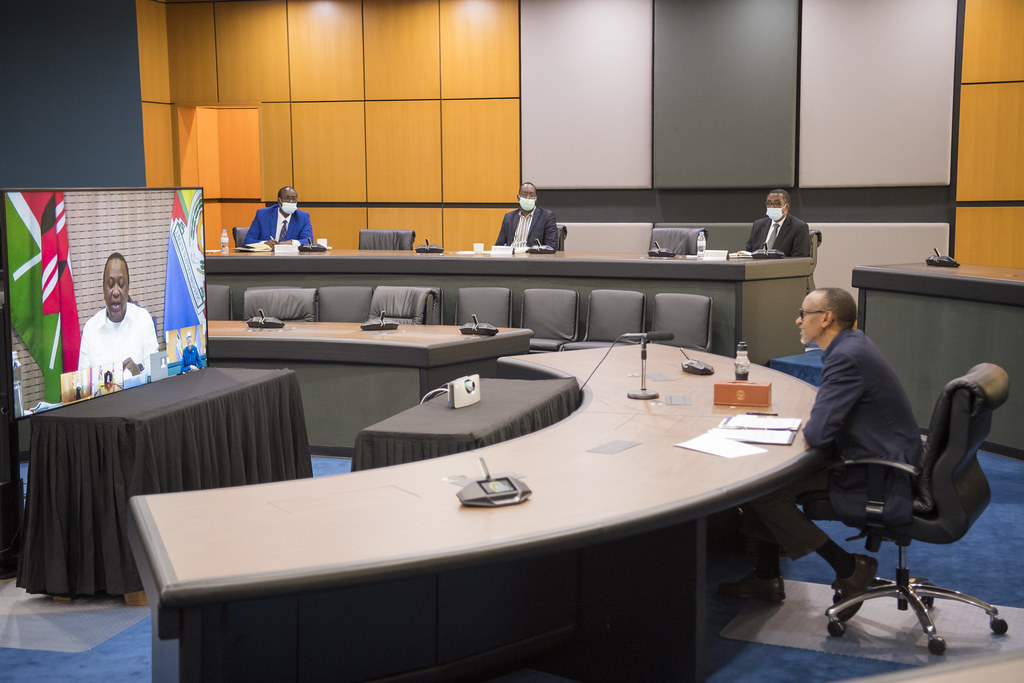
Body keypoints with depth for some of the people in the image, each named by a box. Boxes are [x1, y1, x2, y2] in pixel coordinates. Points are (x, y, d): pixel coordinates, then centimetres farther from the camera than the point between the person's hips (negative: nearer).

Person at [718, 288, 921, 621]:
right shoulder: (853, 344, 9)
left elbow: (818, 434, -27)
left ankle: (849, 568, -2)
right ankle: (766, 577, 20)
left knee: (760, 492, -12)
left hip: (876, 482, -10)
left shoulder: (846, 357, -24)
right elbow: (833, 415, 22)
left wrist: (807, 427, -5)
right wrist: (813, 425, 3)